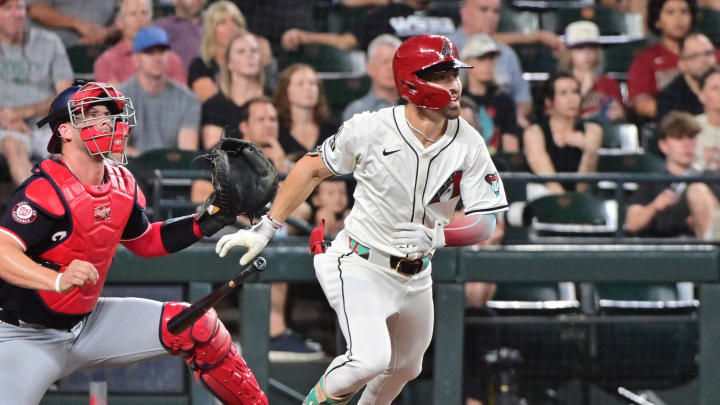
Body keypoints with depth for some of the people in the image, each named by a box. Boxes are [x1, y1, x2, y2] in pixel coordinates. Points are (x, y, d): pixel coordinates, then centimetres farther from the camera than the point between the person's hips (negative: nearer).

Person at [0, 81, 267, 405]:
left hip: (88, 322, 7)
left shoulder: (121, 184, 1)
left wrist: (203, 225, 5)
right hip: (29, 338, -7)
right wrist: (58, 280, -54)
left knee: (198, 328, -1)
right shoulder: (45, 192, -24)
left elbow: (145, 242, 19)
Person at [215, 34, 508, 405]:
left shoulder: (469, 145, -11)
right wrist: (265, 229, -2)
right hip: (360, 264, -5)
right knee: (371, 359, -24)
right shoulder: (369, 130, -18)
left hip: (415, 275, 5)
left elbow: (484, 223, -11)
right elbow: (312, 169, -3)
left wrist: (437, 237, -31)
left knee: (404, 369, 19)